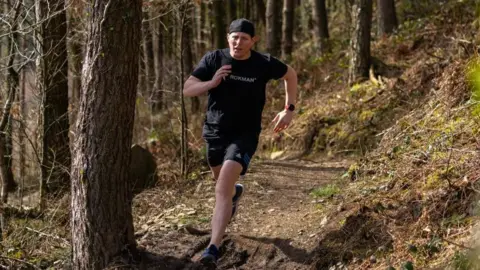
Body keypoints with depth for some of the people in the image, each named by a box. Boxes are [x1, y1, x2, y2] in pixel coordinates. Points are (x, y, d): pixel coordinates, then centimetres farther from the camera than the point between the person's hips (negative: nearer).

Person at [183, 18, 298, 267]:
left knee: (222, 190, -21)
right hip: (214, 132, 4)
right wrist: (212, 82, -26)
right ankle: (235, 192, 65)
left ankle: (213, 249, -25)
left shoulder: (264, 64, -11)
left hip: (245, 135, -3)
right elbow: (187, 90, -8)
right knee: (223, 183, 26)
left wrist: (289, 110, 4)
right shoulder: (213, 59, -10)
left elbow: (290, 75, 9)